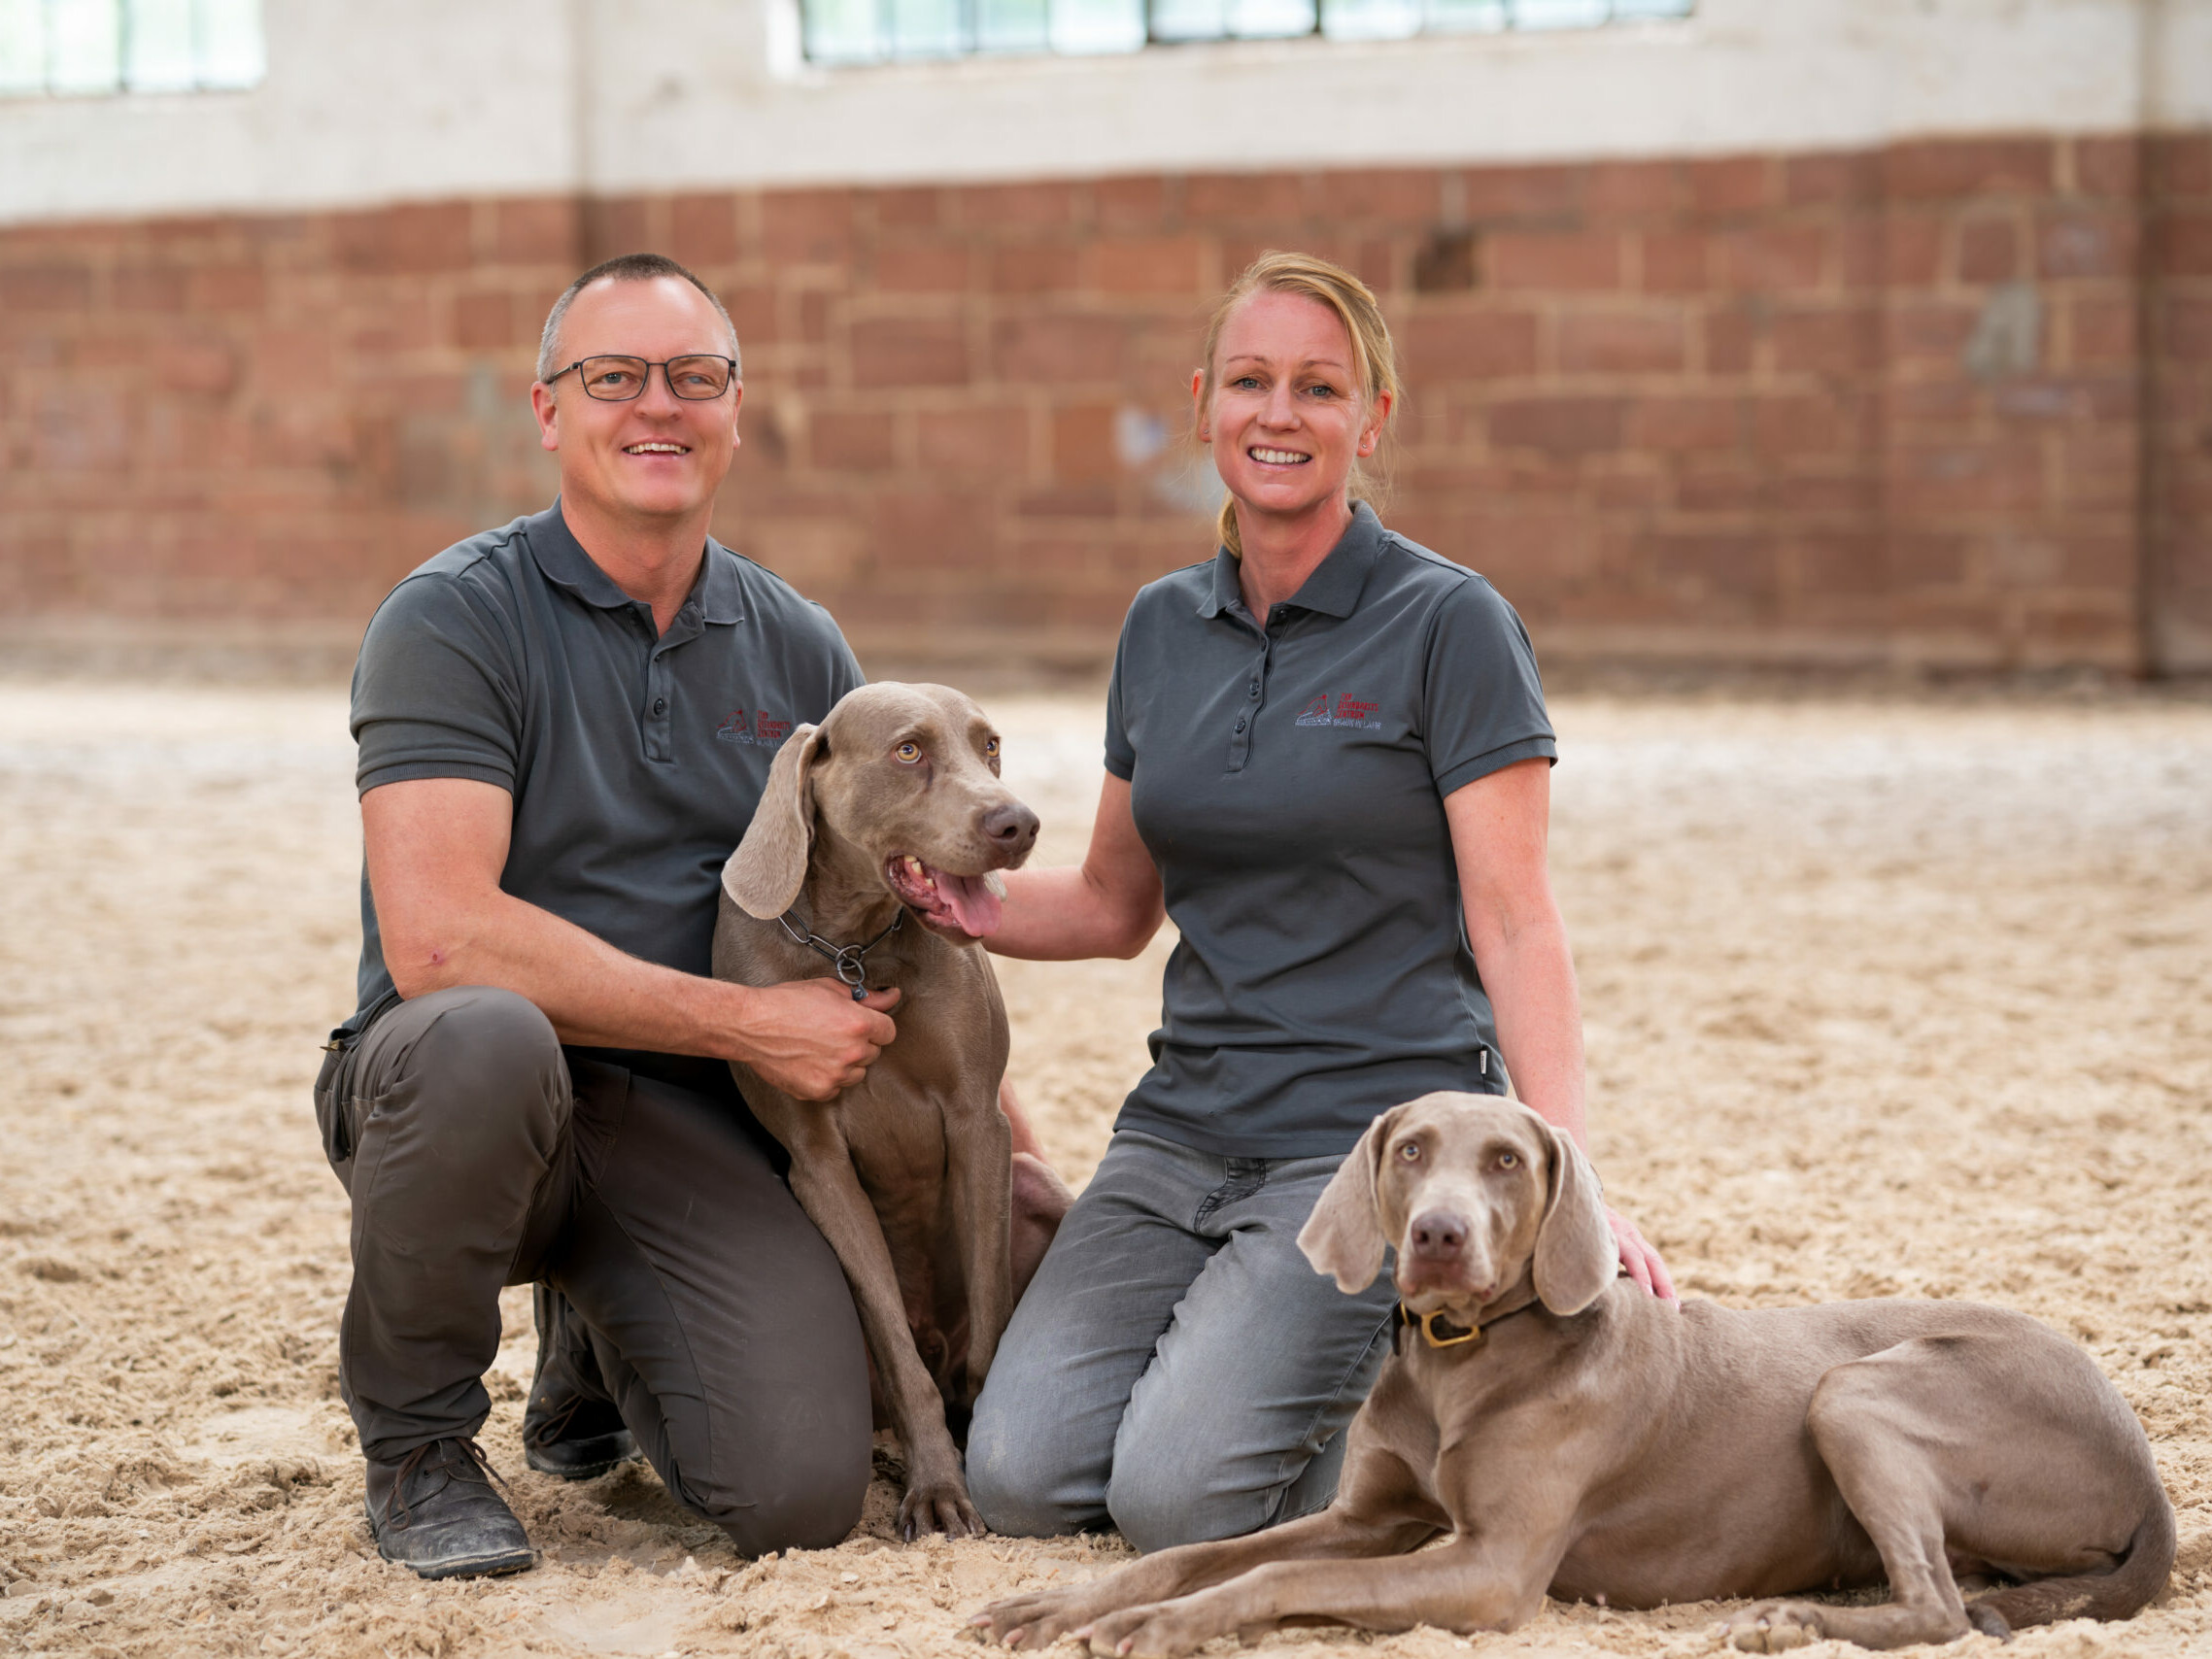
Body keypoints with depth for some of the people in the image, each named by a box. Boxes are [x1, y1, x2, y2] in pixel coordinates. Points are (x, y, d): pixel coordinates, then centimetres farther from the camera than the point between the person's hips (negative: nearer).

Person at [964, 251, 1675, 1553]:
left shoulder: (1450, 626, -6)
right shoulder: (1162, 629, 11)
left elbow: (1515, 926, -11)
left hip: (1383, 1126, -5)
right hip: (1188, 1123, 6)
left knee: (1178, 1498, -21)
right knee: (1023, 1475, -13)